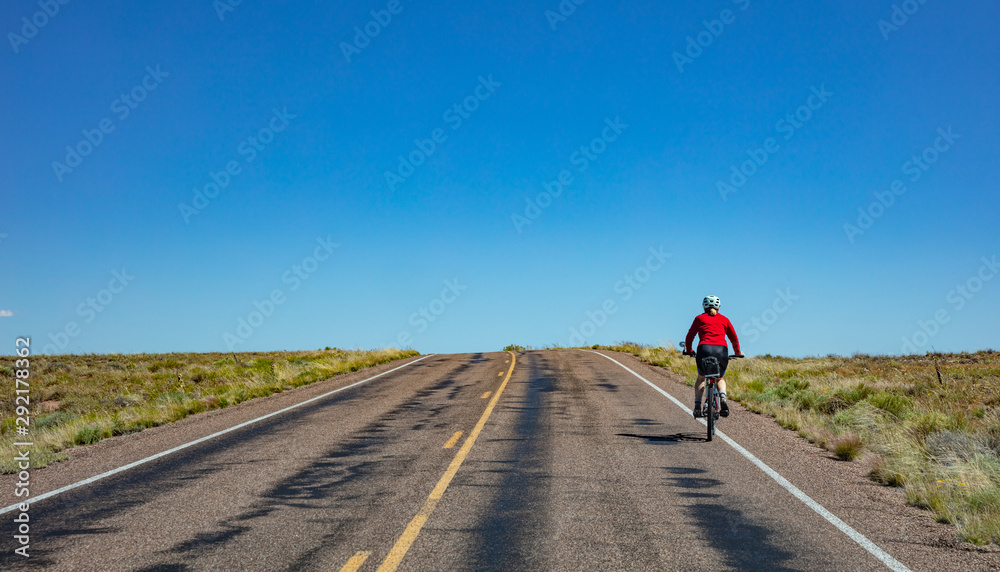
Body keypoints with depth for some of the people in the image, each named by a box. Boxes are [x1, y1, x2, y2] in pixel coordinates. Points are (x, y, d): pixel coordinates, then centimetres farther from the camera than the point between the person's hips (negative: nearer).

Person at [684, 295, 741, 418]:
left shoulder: (699, 318, 19)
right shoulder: (724, 319, 22)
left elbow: (689, 337, 20)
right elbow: (734, 339, 24)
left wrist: (689, 351, 35)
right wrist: (737, 353, 39)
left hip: (704, 349, -1)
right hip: (722, 350, 1)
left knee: (701, 378, 24)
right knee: (720, 378, 26)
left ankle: (697, 406, 11)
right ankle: (723, 399, -1)